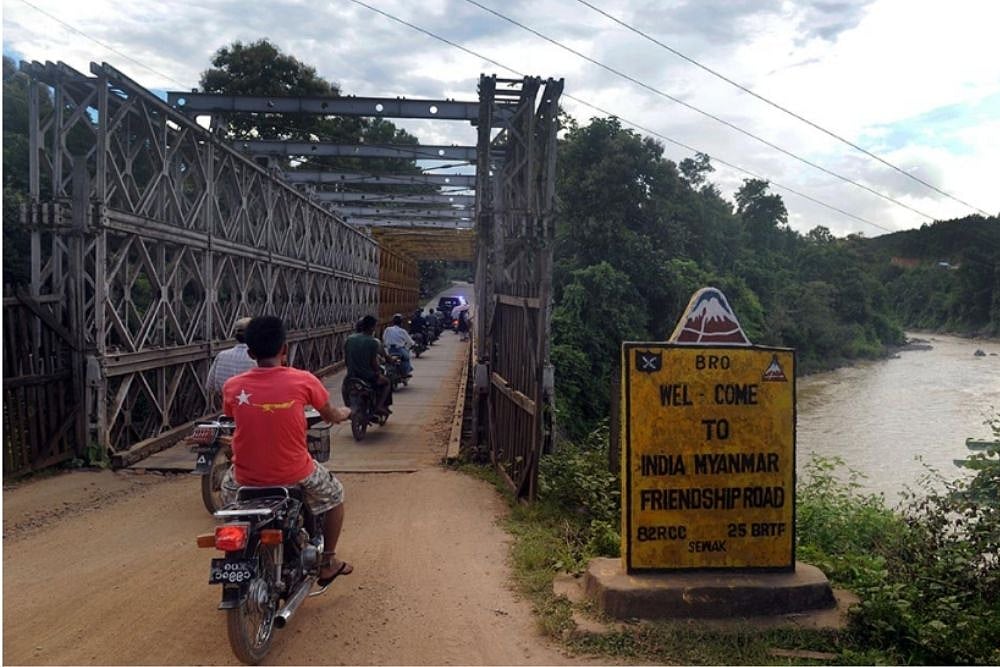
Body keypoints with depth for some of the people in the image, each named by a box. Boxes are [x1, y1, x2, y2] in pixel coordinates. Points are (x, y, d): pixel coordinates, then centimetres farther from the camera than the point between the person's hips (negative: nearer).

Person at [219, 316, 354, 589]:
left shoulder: (232, 386, -7)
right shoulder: (303, 381, -12)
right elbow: (331, 416, 4)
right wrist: (344, 413, 28)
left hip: (247, 476, 2)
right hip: (294, 474, -2)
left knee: (228, 488, 38)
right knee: (334, 494, 29)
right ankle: (327, 563, 34)